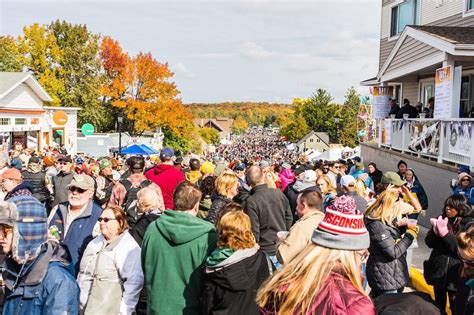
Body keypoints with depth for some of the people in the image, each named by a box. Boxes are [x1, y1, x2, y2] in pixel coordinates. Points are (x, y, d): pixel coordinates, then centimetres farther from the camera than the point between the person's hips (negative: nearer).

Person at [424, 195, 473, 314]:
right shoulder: (441, 220, 1)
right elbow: (429, 243, 0)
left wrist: (445, 233, -25)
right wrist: (435, 231, -20)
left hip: (456, 274, -4)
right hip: (438, 271, 4)